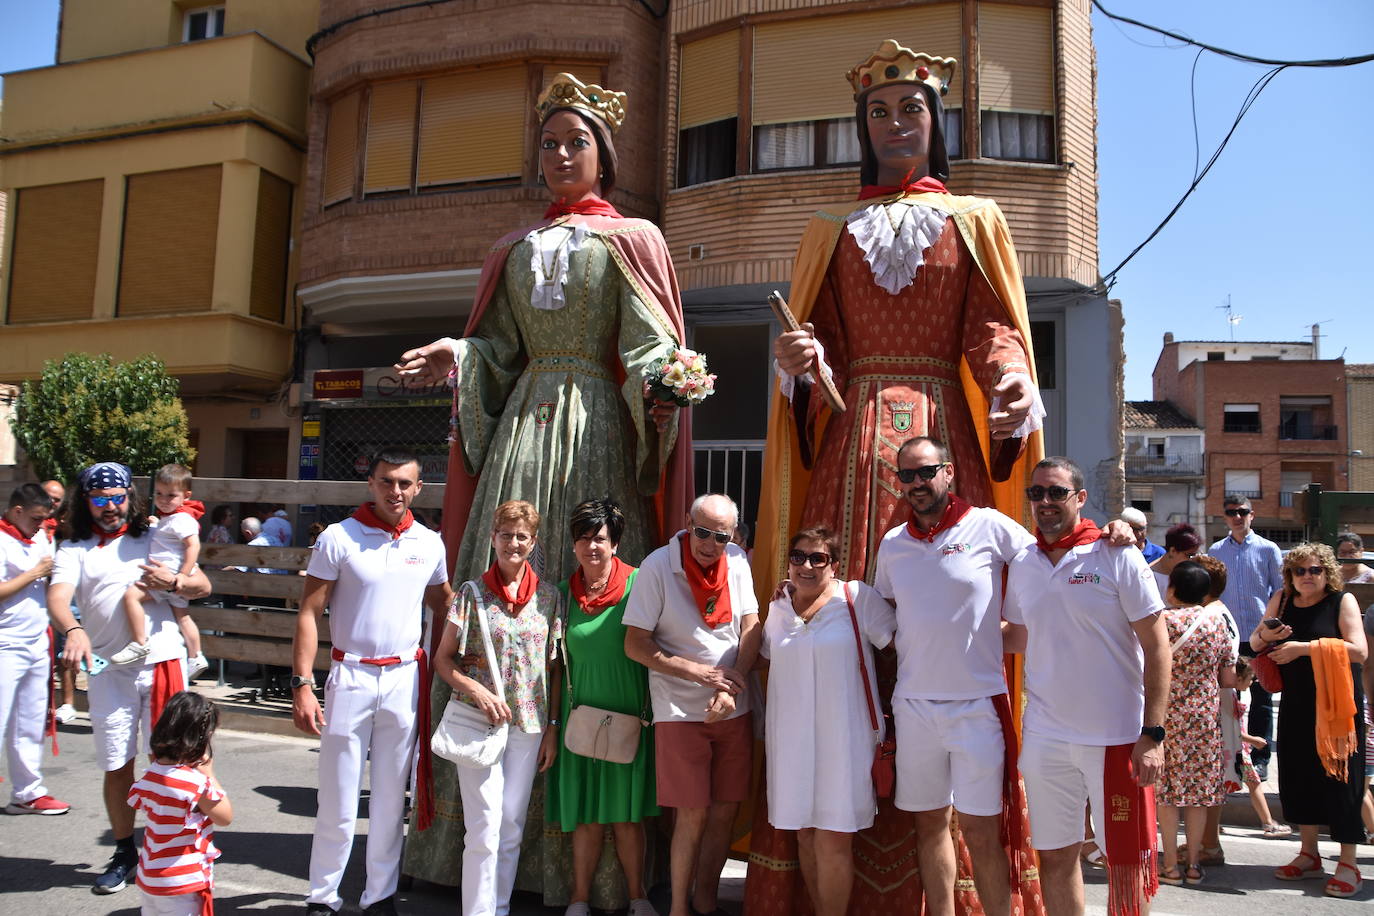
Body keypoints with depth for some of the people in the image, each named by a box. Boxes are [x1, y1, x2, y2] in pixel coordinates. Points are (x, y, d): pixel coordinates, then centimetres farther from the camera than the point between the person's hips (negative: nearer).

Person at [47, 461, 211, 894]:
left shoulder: (155, 537, 9)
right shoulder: (75, 547, 5)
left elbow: (203, 586, 7)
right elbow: (57, 598, -13)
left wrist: (174, 581, -15)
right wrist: (73, 630, -34)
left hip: (164, 662, 0)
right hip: (109, 669, 0)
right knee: (116, 766, 8)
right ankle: (124, 852, 26)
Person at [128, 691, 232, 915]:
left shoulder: (152, 773, -3)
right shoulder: (196, 783, -25)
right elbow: (226, 817, -12)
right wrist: (209, 773, -12)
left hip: (150, 876, 8)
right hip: (181, 882, -8)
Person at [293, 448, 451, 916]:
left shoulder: (429, 543, 5)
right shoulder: (339, 538, -6)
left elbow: (444, 605, 17)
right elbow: (309, 613, -6)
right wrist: (302, 685, -12)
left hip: (405, 679, 3)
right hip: (351, 678, -3)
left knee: (391, 799, 11)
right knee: (338, 800, 4)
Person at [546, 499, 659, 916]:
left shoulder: (637, 584, -7)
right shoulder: (565, 593, 3)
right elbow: (559, 662, 10)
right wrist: (555, 720, 10)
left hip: (629, 717, -2)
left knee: (626, 813, 7)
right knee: (586, 815, 8)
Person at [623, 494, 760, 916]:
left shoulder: (738, 561, 0)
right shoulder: (657, 567, -12)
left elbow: (752, 627, 3)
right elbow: (635, 645, -11)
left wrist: (730, 687, -10)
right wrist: (700, 672, -14)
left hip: (734, 709, 4)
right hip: (680, 711, -4)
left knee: (725, 810, 9)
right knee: (693, 814, -2)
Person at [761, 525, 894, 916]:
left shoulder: (857, 598, -8)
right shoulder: (778, 609, 8)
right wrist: (765, 724, 20)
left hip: (841, 737, -4)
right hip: (792, 739, 5)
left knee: (833, 841, -3)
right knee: (806, 836, 12)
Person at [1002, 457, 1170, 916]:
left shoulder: (1116, 555, -8)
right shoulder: (1022, 564, 5)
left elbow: (1156, 645, -8)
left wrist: (1153, 734, -13)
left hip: (1117, 737, -3)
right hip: (1045, 736, 4)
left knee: (1125, 857, 9)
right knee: (1055, 855, 13)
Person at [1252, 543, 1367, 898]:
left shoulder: (1343, 601, -6)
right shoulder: (1282, 599, 6)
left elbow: (1359, 650, -17)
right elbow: (1254, 643, 12)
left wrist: (1304, 648, -21)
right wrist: (1265, 635, -11)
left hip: (1336, 703, -5)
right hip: (1296, 705, 5)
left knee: (1339, 777, -2)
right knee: (1298, 774, 9)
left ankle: (1349, 865, 9)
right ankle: (1309, 855, 23)